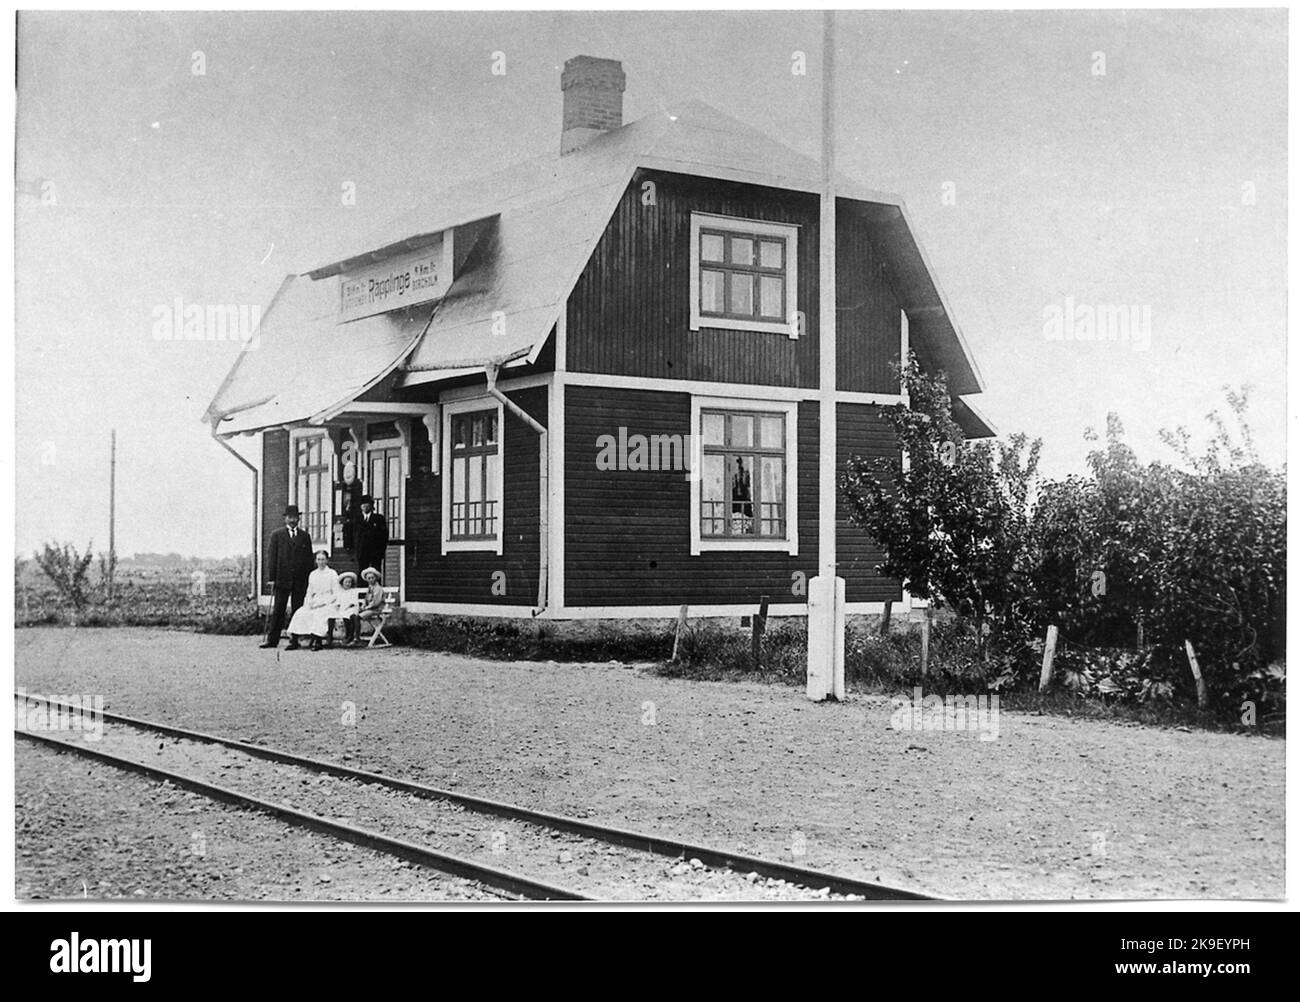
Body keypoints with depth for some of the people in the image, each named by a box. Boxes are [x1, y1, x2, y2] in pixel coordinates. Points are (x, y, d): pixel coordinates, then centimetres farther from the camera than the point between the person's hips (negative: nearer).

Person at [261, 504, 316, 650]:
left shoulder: (305, 537, 11)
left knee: (297, 611, 2)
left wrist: (309, 580, 4)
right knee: (278, 611, 0)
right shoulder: (277, 535, 6)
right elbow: (271, 557, 1)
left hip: (300, 581, 2)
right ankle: (272, 639, 3)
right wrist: (271, 578, -6)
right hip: (282, 580, -1)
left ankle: (294, 640, 5)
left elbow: (309, 560, 11)